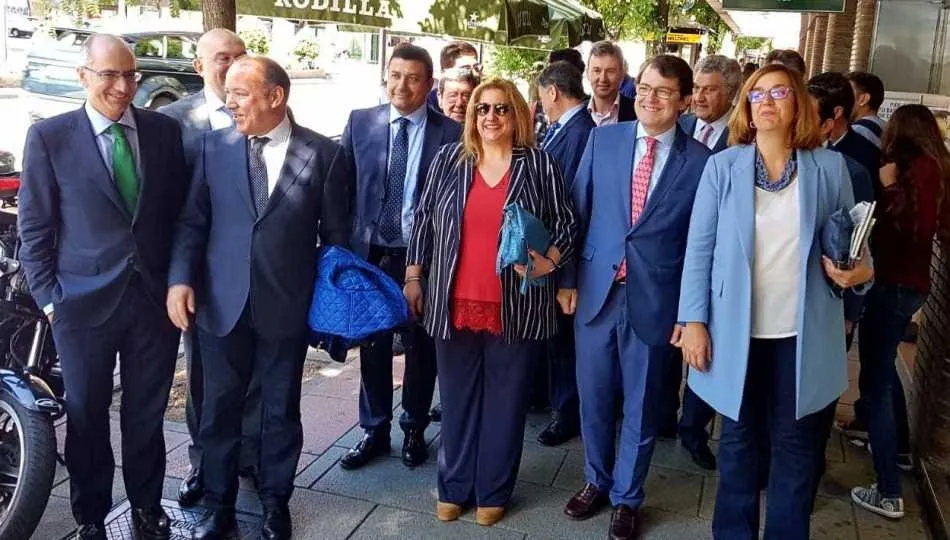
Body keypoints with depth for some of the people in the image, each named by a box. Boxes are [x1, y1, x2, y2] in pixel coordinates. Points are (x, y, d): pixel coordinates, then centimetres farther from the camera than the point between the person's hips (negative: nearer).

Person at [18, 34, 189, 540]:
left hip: (156, 296, 2)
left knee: (148, 414, 14)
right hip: (83, 302, -1)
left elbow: (181, 210, 9)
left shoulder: (165, 130, 3)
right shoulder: (48, 137, -3)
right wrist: (49, 299, -4)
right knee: (86, 417, 12)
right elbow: (34, 228, 0)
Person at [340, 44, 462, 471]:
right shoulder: (360, 122, 1)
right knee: (372, 344, 13)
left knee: (420, 346, 13)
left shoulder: (450, 132, -6)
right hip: (370, 251, 2)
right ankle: (375, 430, 29)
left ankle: (414, 429, 31)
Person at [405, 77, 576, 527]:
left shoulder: (540, 165, 1)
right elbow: (424, 219, 8)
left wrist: (548, 262, -14)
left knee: (505, 400, 9)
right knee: (457, 398, 12)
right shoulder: (448, 158, 5)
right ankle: (454, 486, 28)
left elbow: (566, 224, 3)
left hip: (515, 307, -1)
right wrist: (413, 276, 7)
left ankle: (493, 490, 25)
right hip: (454, 303, 2)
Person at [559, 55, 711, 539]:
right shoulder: (602, 139, 1)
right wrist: (568, 279, 2)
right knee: (594, 396, 15)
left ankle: (626, 498, 32)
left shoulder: (700, 161, -5)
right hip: (596, 290, 2)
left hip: (654, 299, -2)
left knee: (640, 404, 12)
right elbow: (578, 212, 4)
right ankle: (596, 481, 38)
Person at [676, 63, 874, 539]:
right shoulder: (722, 166, -1)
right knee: (738, 438, 14)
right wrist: (693, 320, -8)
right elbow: (699, 248, -3)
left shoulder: (830, 167, 1)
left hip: (804, 334, 1)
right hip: (738, 331, 0)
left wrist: (861, 270, -14)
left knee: (796, 443, 11)